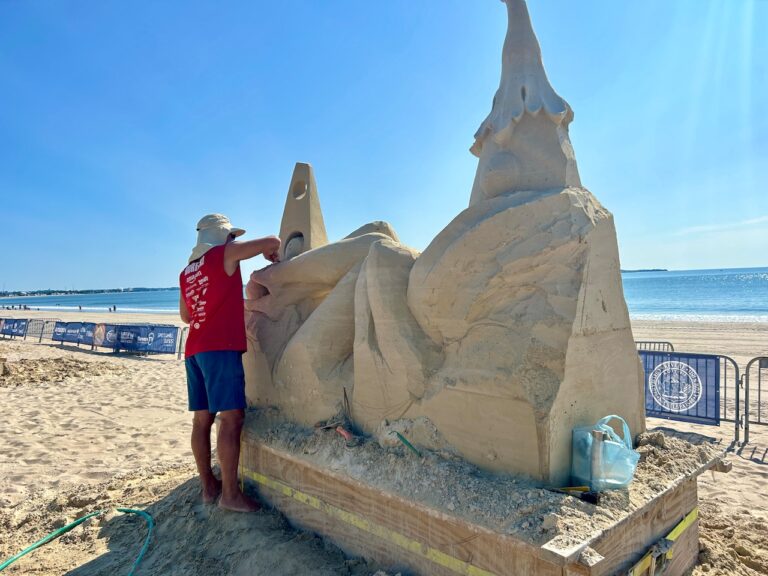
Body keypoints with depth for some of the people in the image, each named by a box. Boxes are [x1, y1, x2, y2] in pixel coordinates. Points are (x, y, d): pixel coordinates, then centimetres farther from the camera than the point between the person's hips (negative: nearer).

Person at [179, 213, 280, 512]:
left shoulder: (186, 272, 19)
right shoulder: (225, 253, -2)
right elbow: (272, 241, -2)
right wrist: (270, 254, 19)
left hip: (194, 348, 8)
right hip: (221, 346, -8)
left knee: (202, 419, 9)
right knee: (231, 417, -9)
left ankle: (208, 486, 17)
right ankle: (230, 493, -8)